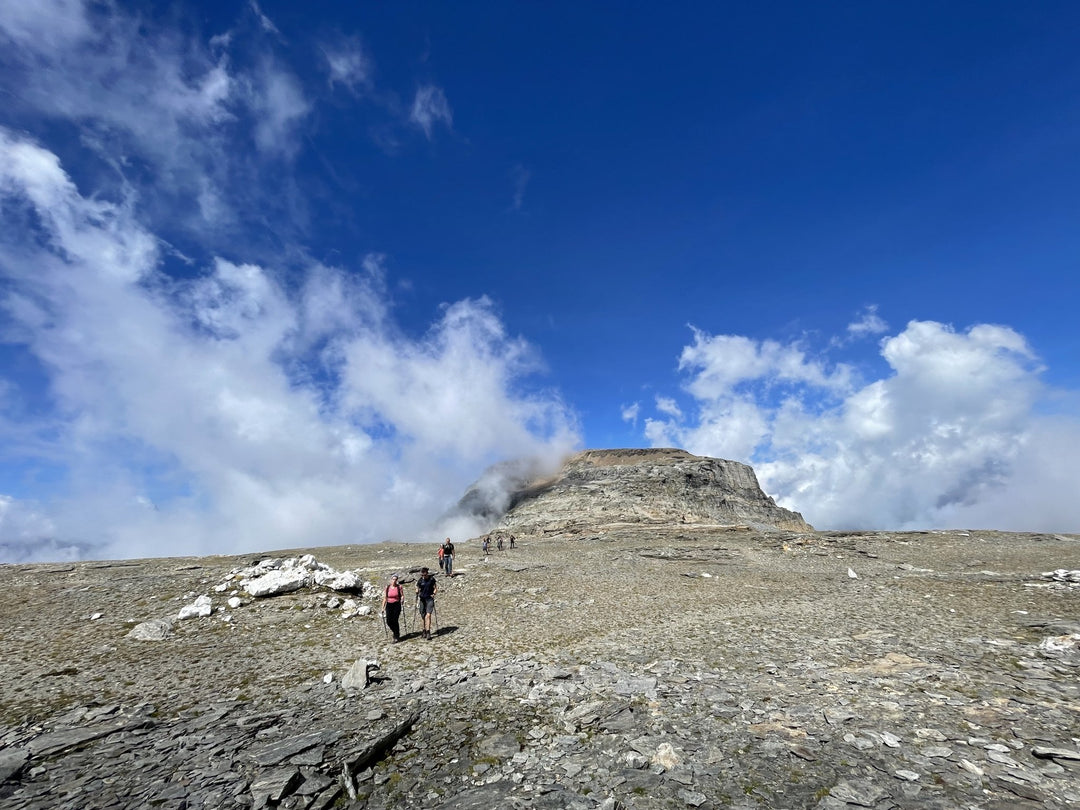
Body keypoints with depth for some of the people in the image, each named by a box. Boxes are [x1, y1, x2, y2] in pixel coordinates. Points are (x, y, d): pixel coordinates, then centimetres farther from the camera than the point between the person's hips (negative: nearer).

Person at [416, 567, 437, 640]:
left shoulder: (431, 579, -6)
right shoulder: (419, 580, -1)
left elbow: (436, 587, 6)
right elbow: (417, 591, 8)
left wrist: (433, 594, -9)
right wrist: (417, 601, 5)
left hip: (430, 599, -3)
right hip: (422, 599, 3)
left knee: (428, 615, -13)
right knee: (422, 616, 8)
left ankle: (428, 633, -12)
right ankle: (424, 632, 23)